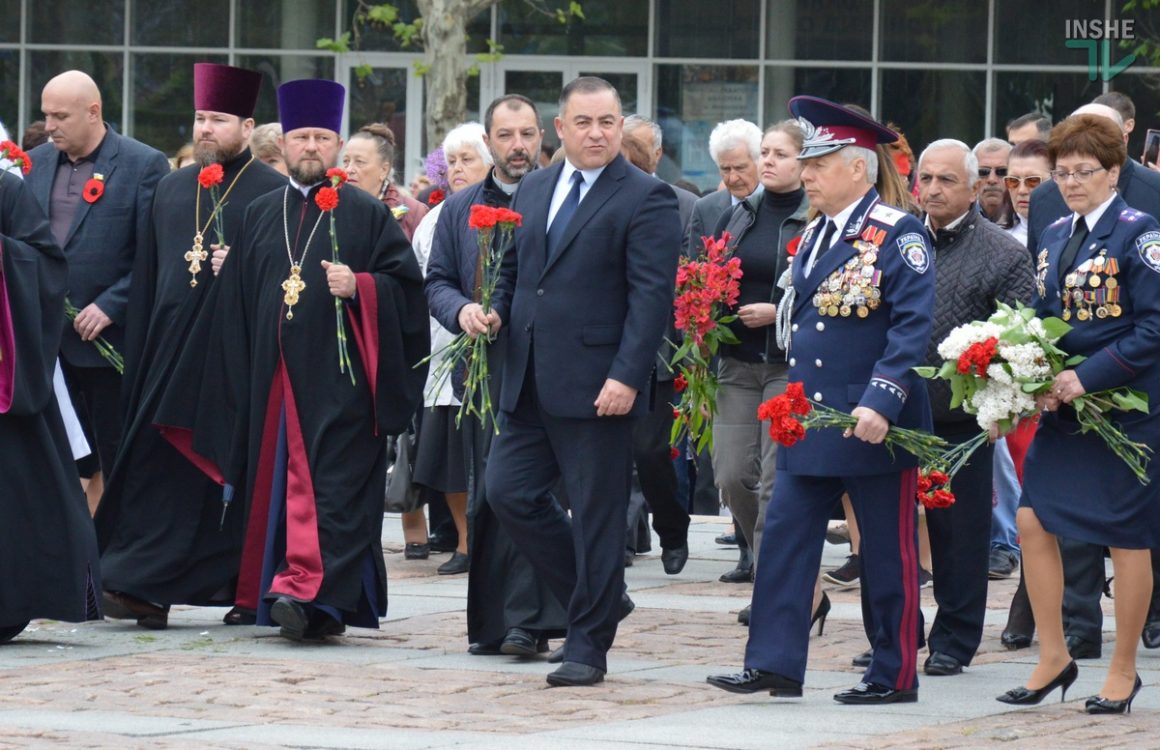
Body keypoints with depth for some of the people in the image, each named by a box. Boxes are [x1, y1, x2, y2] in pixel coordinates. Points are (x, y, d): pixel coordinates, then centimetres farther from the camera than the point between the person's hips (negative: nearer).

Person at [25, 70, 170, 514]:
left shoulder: (144, 166, -6)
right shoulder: (36, 163, 10)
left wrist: (110, 307, -16)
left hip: (111, 340, -5)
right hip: (49, 340, 5)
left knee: (119, 465, 2)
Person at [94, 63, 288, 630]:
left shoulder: (272, 194, -2)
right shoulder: (171, 189, 14)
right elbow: (147, 278, 15)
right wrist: (138, 358, 11)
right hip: (172, 346, 5)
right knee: (165, 465, 2)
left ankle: (248, 587, 7)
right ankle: (149, 589, 2)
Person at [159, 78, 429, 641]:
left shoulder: (367, 214, 5)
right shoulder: (259, 216, 17)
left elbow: (407, 285, 0)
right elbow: (236, 303, 18)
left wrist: (359, 288, -15)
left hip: (340, 378, -5)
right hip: (275, 379, 5)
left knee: (333, 487, -11)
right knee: (280, 484, 5)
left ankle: (314, 593, -19)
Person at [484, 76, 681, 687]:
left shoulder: (646, 199, -6)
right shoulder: (533, 190, 15)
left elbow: (651, 295, -12)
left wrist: (627, 377, -20)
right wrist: (494, 312, 2)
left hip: (596, 386, -7)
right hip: (530, 383, 7)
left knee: (596, 515, 0)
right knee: (509, 492, 3)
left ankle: (588, 646, 8)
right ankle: (599, 599, 20)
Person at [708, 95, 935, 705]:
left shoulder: (896, 234, -11)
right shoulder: (815, 235, 13)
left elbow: (913, 325, -18)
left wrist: (881, 402, -26)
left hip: (873, 424, -8)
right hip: (808, 423, 8)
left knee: (887, 552, 2)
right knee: (785, 534, 2)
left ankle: (894, 675, 10)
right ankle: (773, 665, 4)